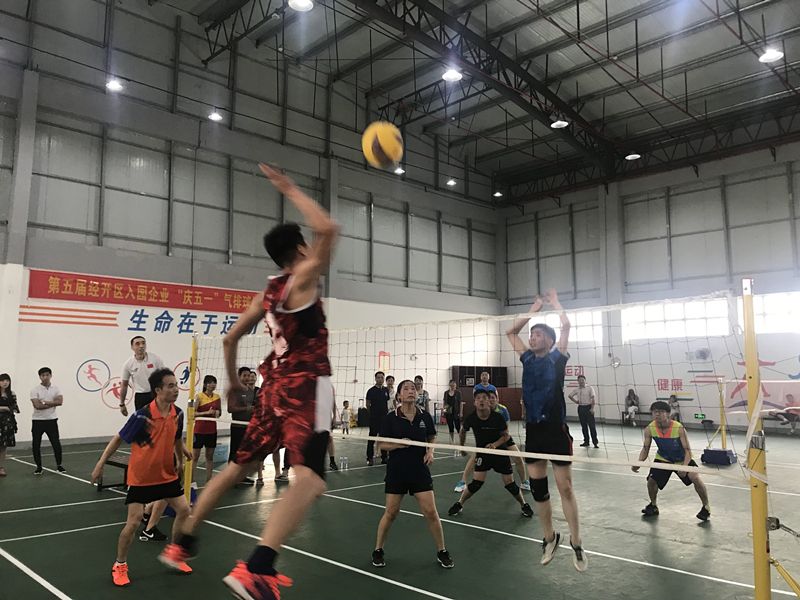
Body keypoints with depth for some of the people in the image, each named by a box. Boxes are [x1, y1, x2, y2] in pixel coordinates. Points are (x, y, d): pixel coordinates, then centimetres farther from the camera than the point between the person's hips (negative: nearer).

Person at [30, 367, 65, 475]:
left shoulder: (56, 388, 2)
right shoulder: (35, 390, -6)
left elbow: (60, 401, -12)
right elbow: (37, 405, -18)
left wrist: (45, 402, -17)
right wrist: (52, 403, -12)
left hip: (51, 420, 1)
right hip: (38, 421, -1)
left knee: (56, 443, 1)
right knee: (36, 445, 3)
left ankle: (59, 465, 15)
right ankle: (39, 466, 18)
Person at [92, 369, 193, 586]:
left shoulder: (178, 414, -7)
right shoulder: (142, 416, -23)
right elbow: (118, 439, -12)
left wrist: (182, 451, 14)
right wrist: (100, 464, -10)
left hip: (167, 474, 5)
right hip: (141, 477, -5)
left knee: (184, 510, 2)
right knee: (134, 521, -6)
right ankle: (120, 566, 19)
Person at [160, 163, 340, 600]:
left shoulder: (267, 294, 15)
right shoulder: (302, 279, -5)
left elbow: (230, 339, 22)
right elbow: (328, 229, -19)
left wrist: (232, 382, 34)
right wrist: (292, 191, -6)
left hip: (275, 385, 8)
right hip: (305, 385, -8)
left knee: (238, 466, 22)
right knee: (309, 479, -21)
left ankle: (182, 543, 32)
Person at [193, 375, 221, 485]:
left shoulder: (217, 397, 5)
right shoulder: (199, 396, -9)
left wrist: (217, 413, -5)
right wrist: (206, 412, -24)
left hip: (212, 430, 4)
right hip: (199, 429, -4)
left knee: (210, 456, 9)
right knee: (195, 456, 2)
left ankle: (209, 480, 16)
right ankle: (191, 481, 8)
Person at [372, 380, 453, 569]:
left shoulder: (425, 416, -3)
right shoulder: (391, 418, -9)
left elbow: (432, 438, 12)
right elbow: (381, 444, -3)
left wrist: (430, 452, -8)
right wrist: (397, 445, -21)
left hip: (420, 471, 1)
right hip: (396, 472, -1)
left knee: (431, 512, -1)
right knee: (391, 513, 5)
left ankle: (442, 552, 19)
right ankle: (378, 550, 26)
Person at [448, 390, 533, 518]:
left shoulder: (498, 417, -22)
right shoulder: (471, 418, -17)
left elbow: (506, 435, -7)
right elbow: (462, 432, 5)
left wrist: (495, 444, -23)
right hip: (482, 453, 0)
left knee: (510, 484, 0)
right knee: (477, 483, -12)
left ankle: (524, 505, 26)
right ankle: (459, 504, 10)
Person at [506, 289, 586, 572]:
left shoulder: (557, 357, 1)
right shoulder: (528, 358, 13)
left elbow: (566, 325, -9)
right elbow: (511, 332, 22)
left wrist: (555, 302, 7)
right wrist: (534, 309, 21)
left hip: (556, 429, -5)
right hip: (533, 430, 5)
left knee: (565, 487, -1)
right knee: (537, 488, 10)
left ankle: (576, 544, 12)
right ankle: (550, 537, 26)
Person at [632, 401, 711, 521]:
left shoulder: (679, 428, -30)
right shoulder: (649, 429, -20)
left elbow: (688, 450, -25)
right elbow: (645, 449, -9)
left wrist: (685, 466, -42)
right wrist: (638, 463, -27)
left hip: (682, 459, -3)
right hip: (663, 459, 3)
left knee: (696, 478, -24)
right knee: (651, 481, -10)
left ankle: (706, 507, 3)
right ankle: (653, 506, 21)